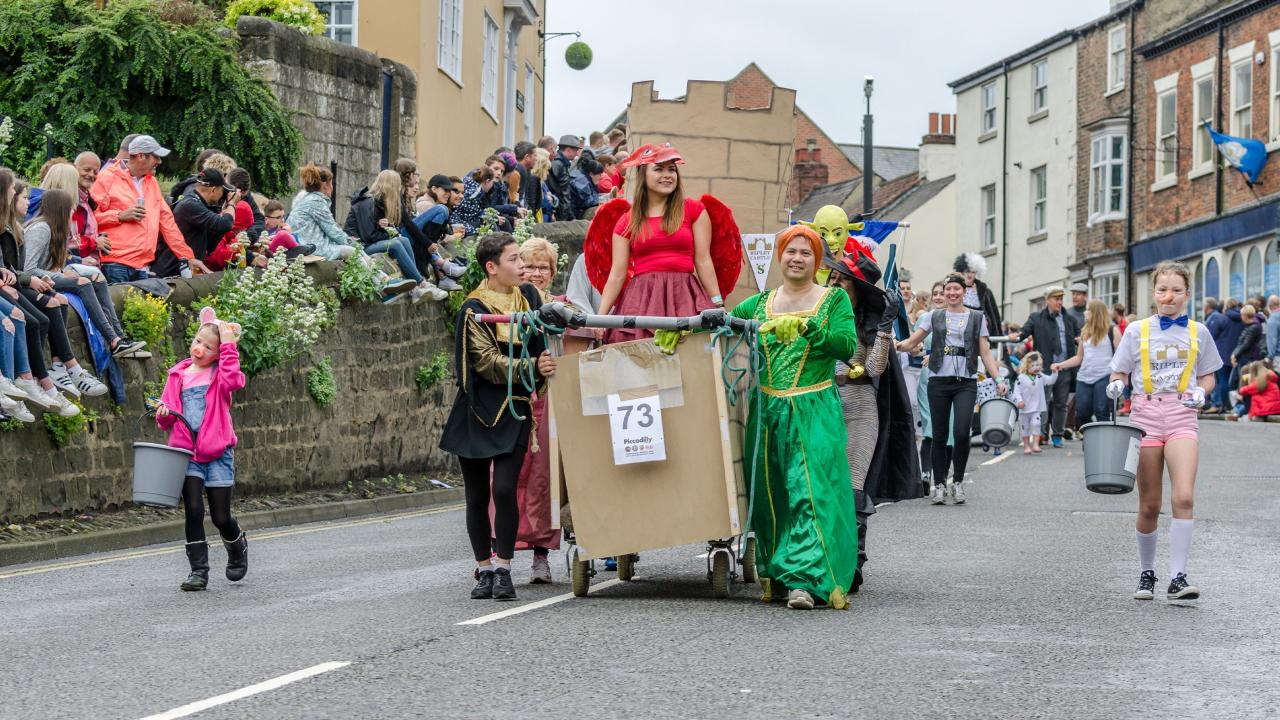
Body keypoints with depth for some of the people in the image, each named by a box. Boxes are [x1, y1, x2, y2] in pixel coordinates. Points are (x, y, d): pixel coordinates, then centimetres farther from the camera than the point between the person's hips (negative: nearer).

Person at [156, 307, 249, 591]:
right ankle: (198, 571, -3)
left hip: (217, 453, -2)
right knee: (193, 510, -10)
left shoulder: (220, 373, 2)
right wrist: (163, 414, -9)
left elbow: (233, 380, -25)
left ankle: (237, 546, 34)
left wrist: (229, 346, -20)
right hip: (187, 451, 2)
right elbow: (166, 421, 15)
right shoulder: (178, 375, 10)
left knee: (221, 516, 1)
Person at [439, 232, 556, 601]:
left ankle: (503, 571, -6)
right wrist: (531, 367, -26)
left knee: (504, 488, -14)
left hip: (514, 410, 2)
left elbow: (539, 347, 24)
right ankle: (485, 571, 16)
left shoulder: (528, 297, 8)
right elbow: (487, 362, -16)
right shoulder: (474, 310, -8)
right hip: (477, 410, -2)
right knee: (477, 495, 4)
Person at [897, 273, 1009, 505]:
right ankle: (939, 485, 12)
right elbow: (911, 342, 6)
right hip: (939, 381, 1)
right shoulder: (933, 317, 12)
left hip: (966, 382, -1)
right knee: (939, 435, 1)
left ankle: (957, 481, 5)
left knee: (961, 433, -14)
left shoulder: (977, 318, 11)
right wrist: (896, 345, -15)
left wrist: (999, 379, -2)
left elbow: (985, 353, 9)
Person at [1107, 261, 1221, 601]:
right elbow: (1119, 373, 11)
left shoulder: (1198, 332, 8)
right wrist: (1117, 386, -11)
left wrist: (1201, 391, -5)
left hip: (1182, 419, 0)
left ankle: (1178, 578, -14)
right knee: (1149, 505, 5)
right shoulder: (1137, 331, 5)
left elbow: (1208, 375, 16)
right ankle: (1146, 574, 22)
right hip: (1146, 416, 0)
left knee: (1184, 497, -17)